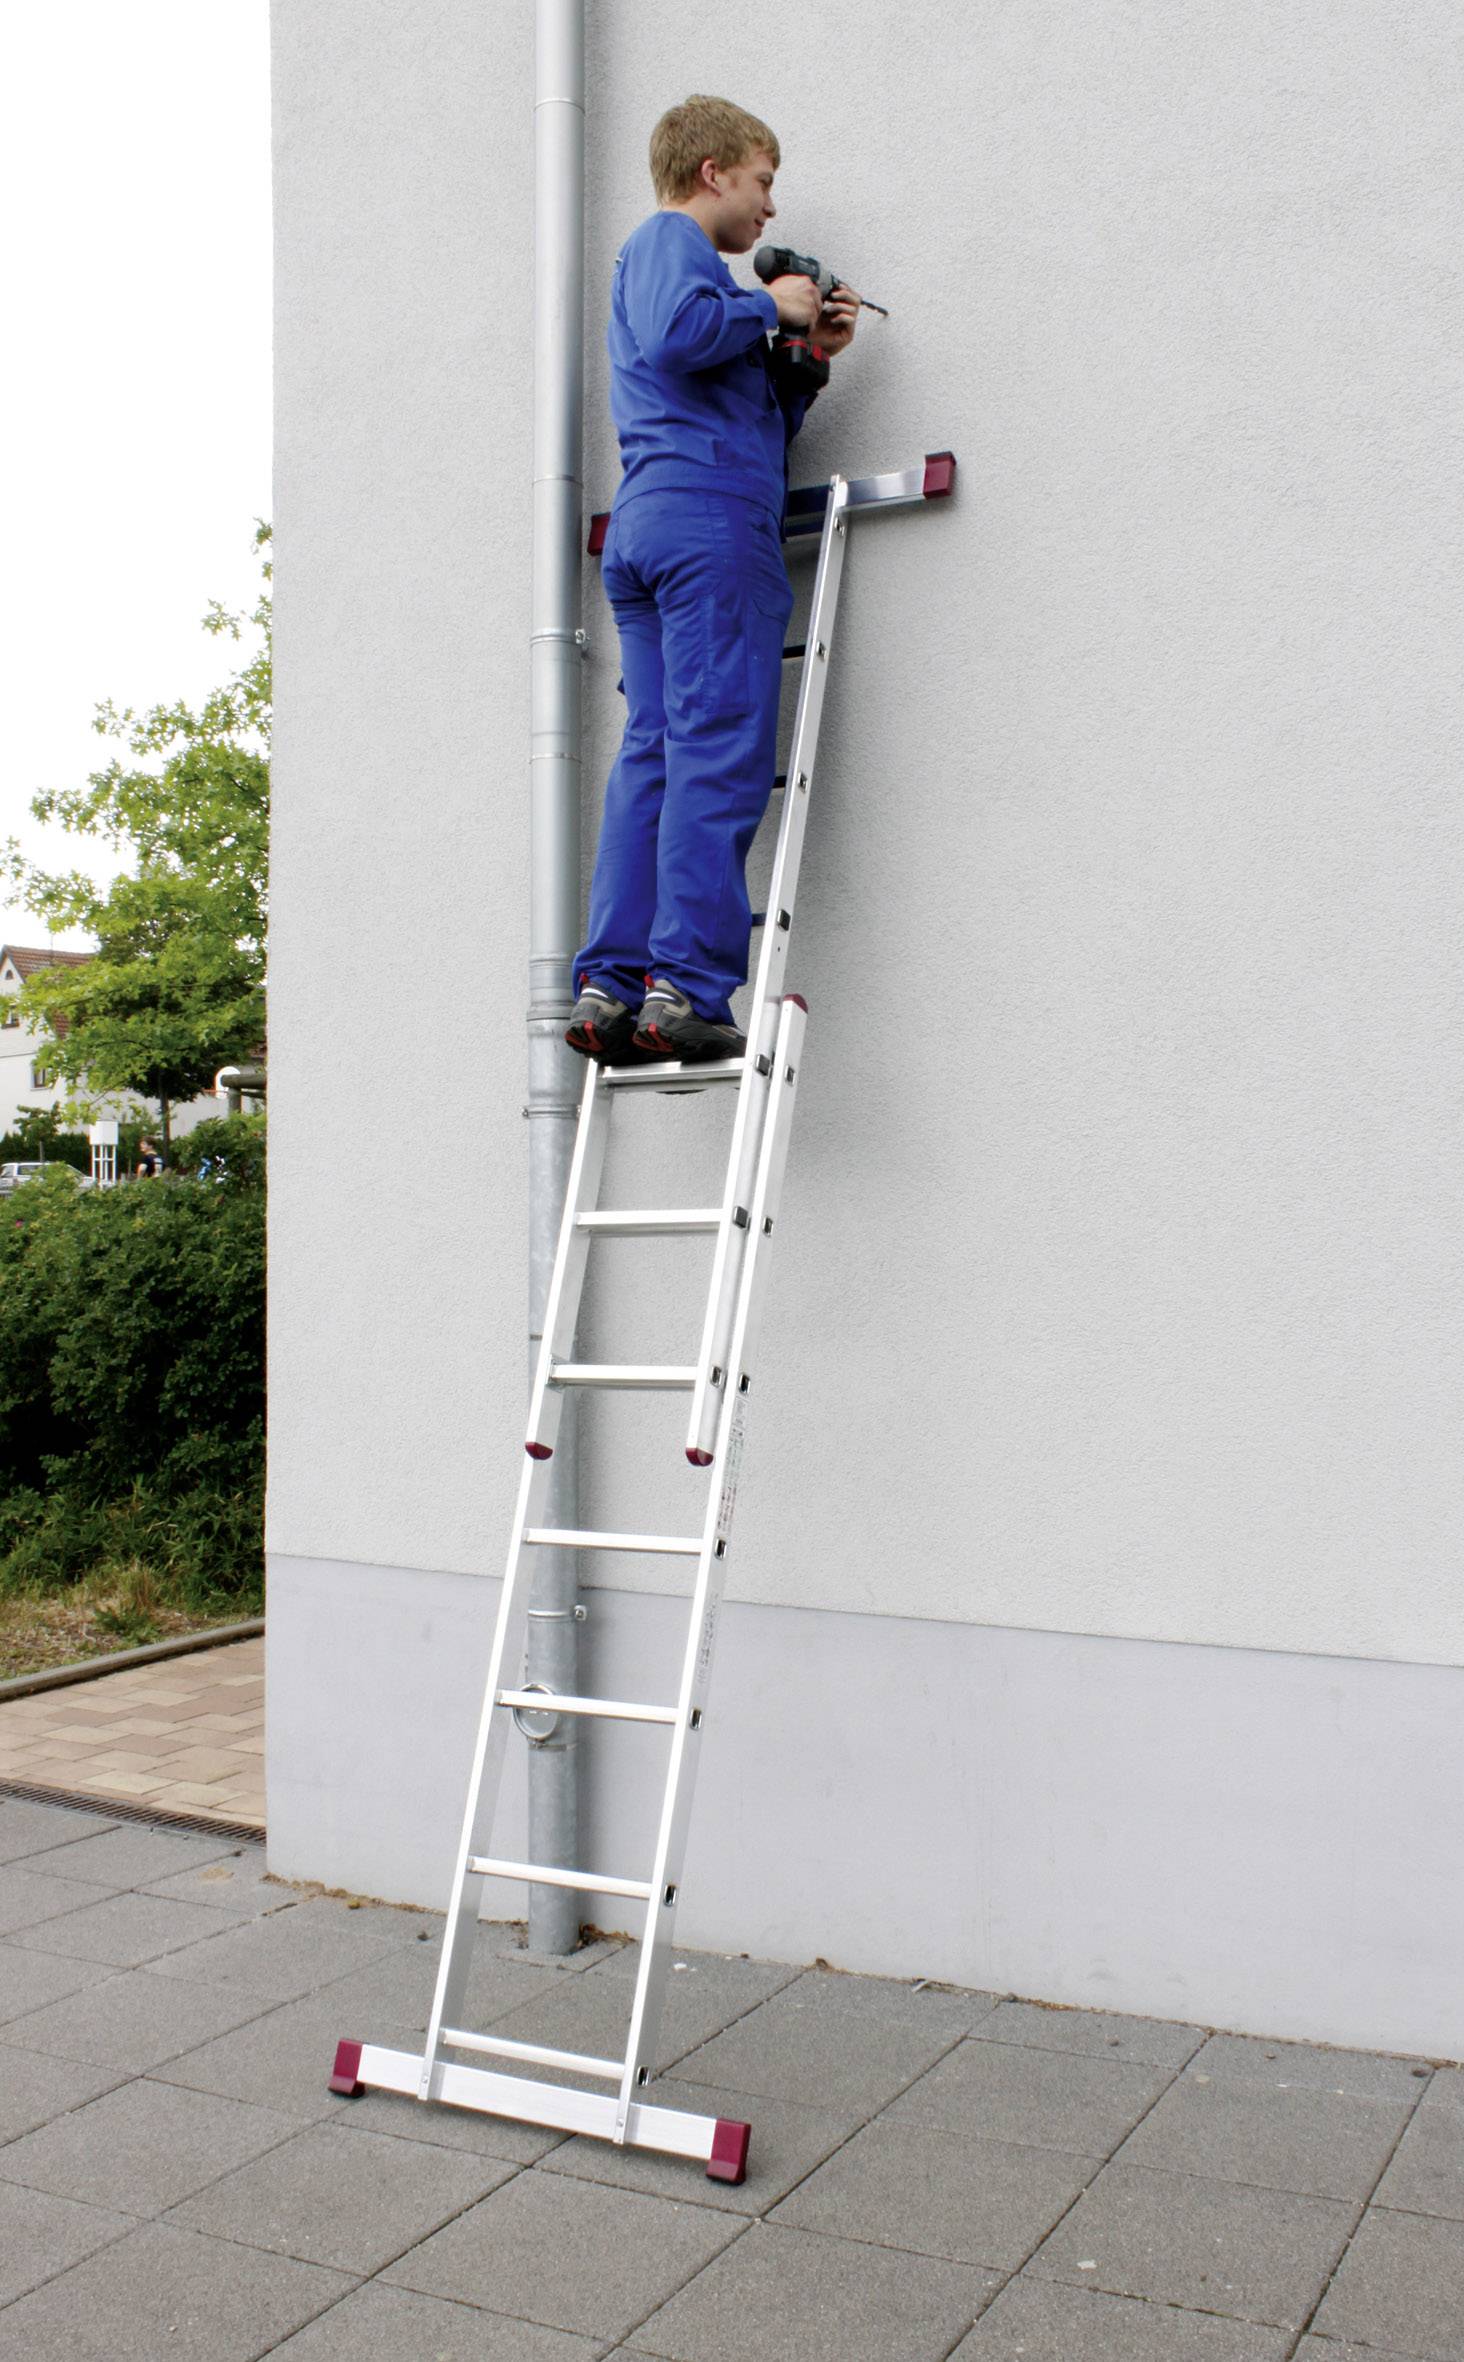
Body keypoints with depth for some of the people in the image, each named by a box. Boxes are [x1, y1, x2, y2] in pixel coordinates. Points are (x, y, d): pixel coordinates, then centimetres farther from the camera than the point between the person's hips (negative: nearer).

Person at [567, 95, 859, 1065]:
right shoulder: (670, 238, 6)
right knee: (719, 758, -14)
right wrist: (769, 308, -2)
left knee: (654, 756, 1)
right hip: (711, 515, -9)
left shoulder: (666, 255, 35)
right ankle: (687, 989, -20)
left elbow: (753, 423, 31)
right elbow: (676, 333, -17)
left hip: (644, 521, 9)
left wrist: (805, 358, 19)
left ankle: (610, 987, -6)